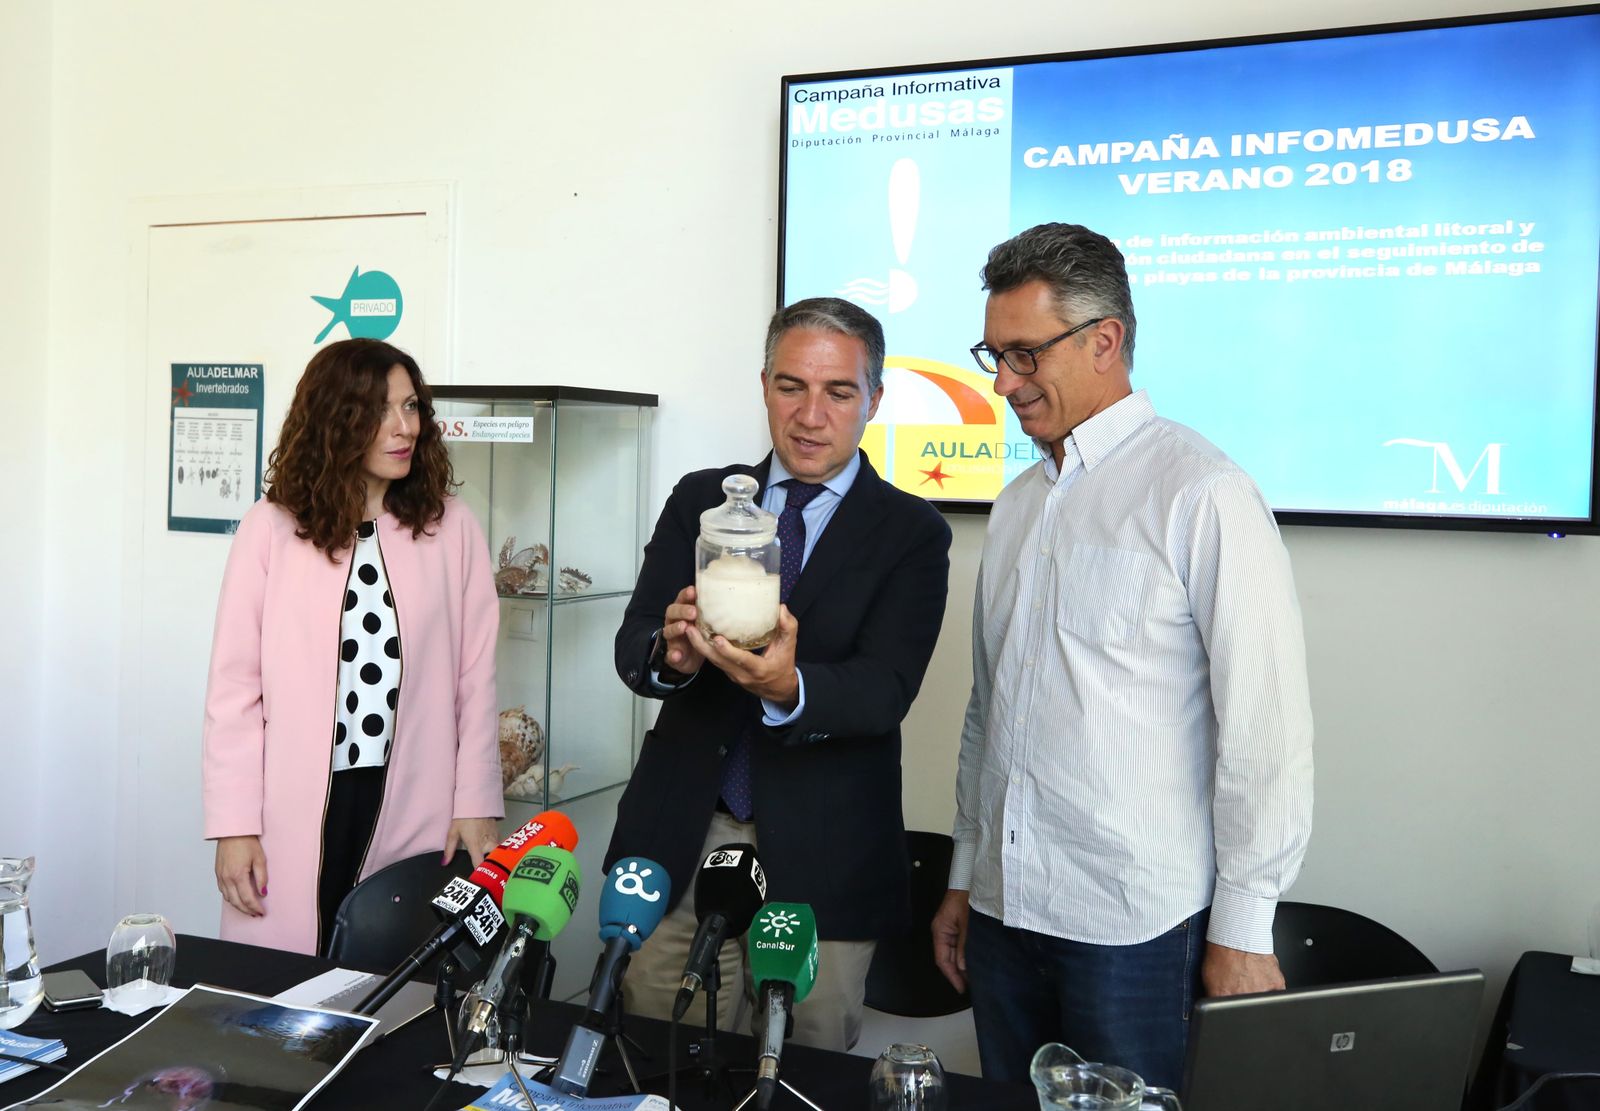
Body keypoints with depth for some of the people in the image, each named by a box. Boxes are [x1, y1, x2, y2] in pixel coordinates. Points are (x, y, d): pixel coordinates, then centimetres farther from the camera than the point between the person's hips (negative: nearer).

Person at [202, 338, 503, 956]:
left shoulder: (450, 528, 3)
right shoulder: (271, 528, 0)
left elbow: (476, 679, 5)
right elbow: (235, 685, 1)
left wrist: (476, 806, 2)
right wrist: (234, 826, -2)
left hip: (414, 818, 1)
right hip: (292, 819, 0)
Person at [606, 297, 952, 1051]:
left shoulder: (911, 533, -2)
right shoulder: (699, 501, 6)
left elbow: (886, 687, -14)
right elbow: (632, 647, -2)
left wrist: (789, 689, -35)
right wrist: (672, 652, -26)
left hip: (822, 862, -2)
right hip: (679, 844, 2)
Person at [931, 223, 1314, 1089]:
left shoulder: (1200, 495, -12)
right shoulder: (1018, 504, 12)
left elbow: (1265, 729, -14)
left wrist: (1241, 930, -11)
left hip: (1136, 924, -6)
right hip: (1003, 912, 7)